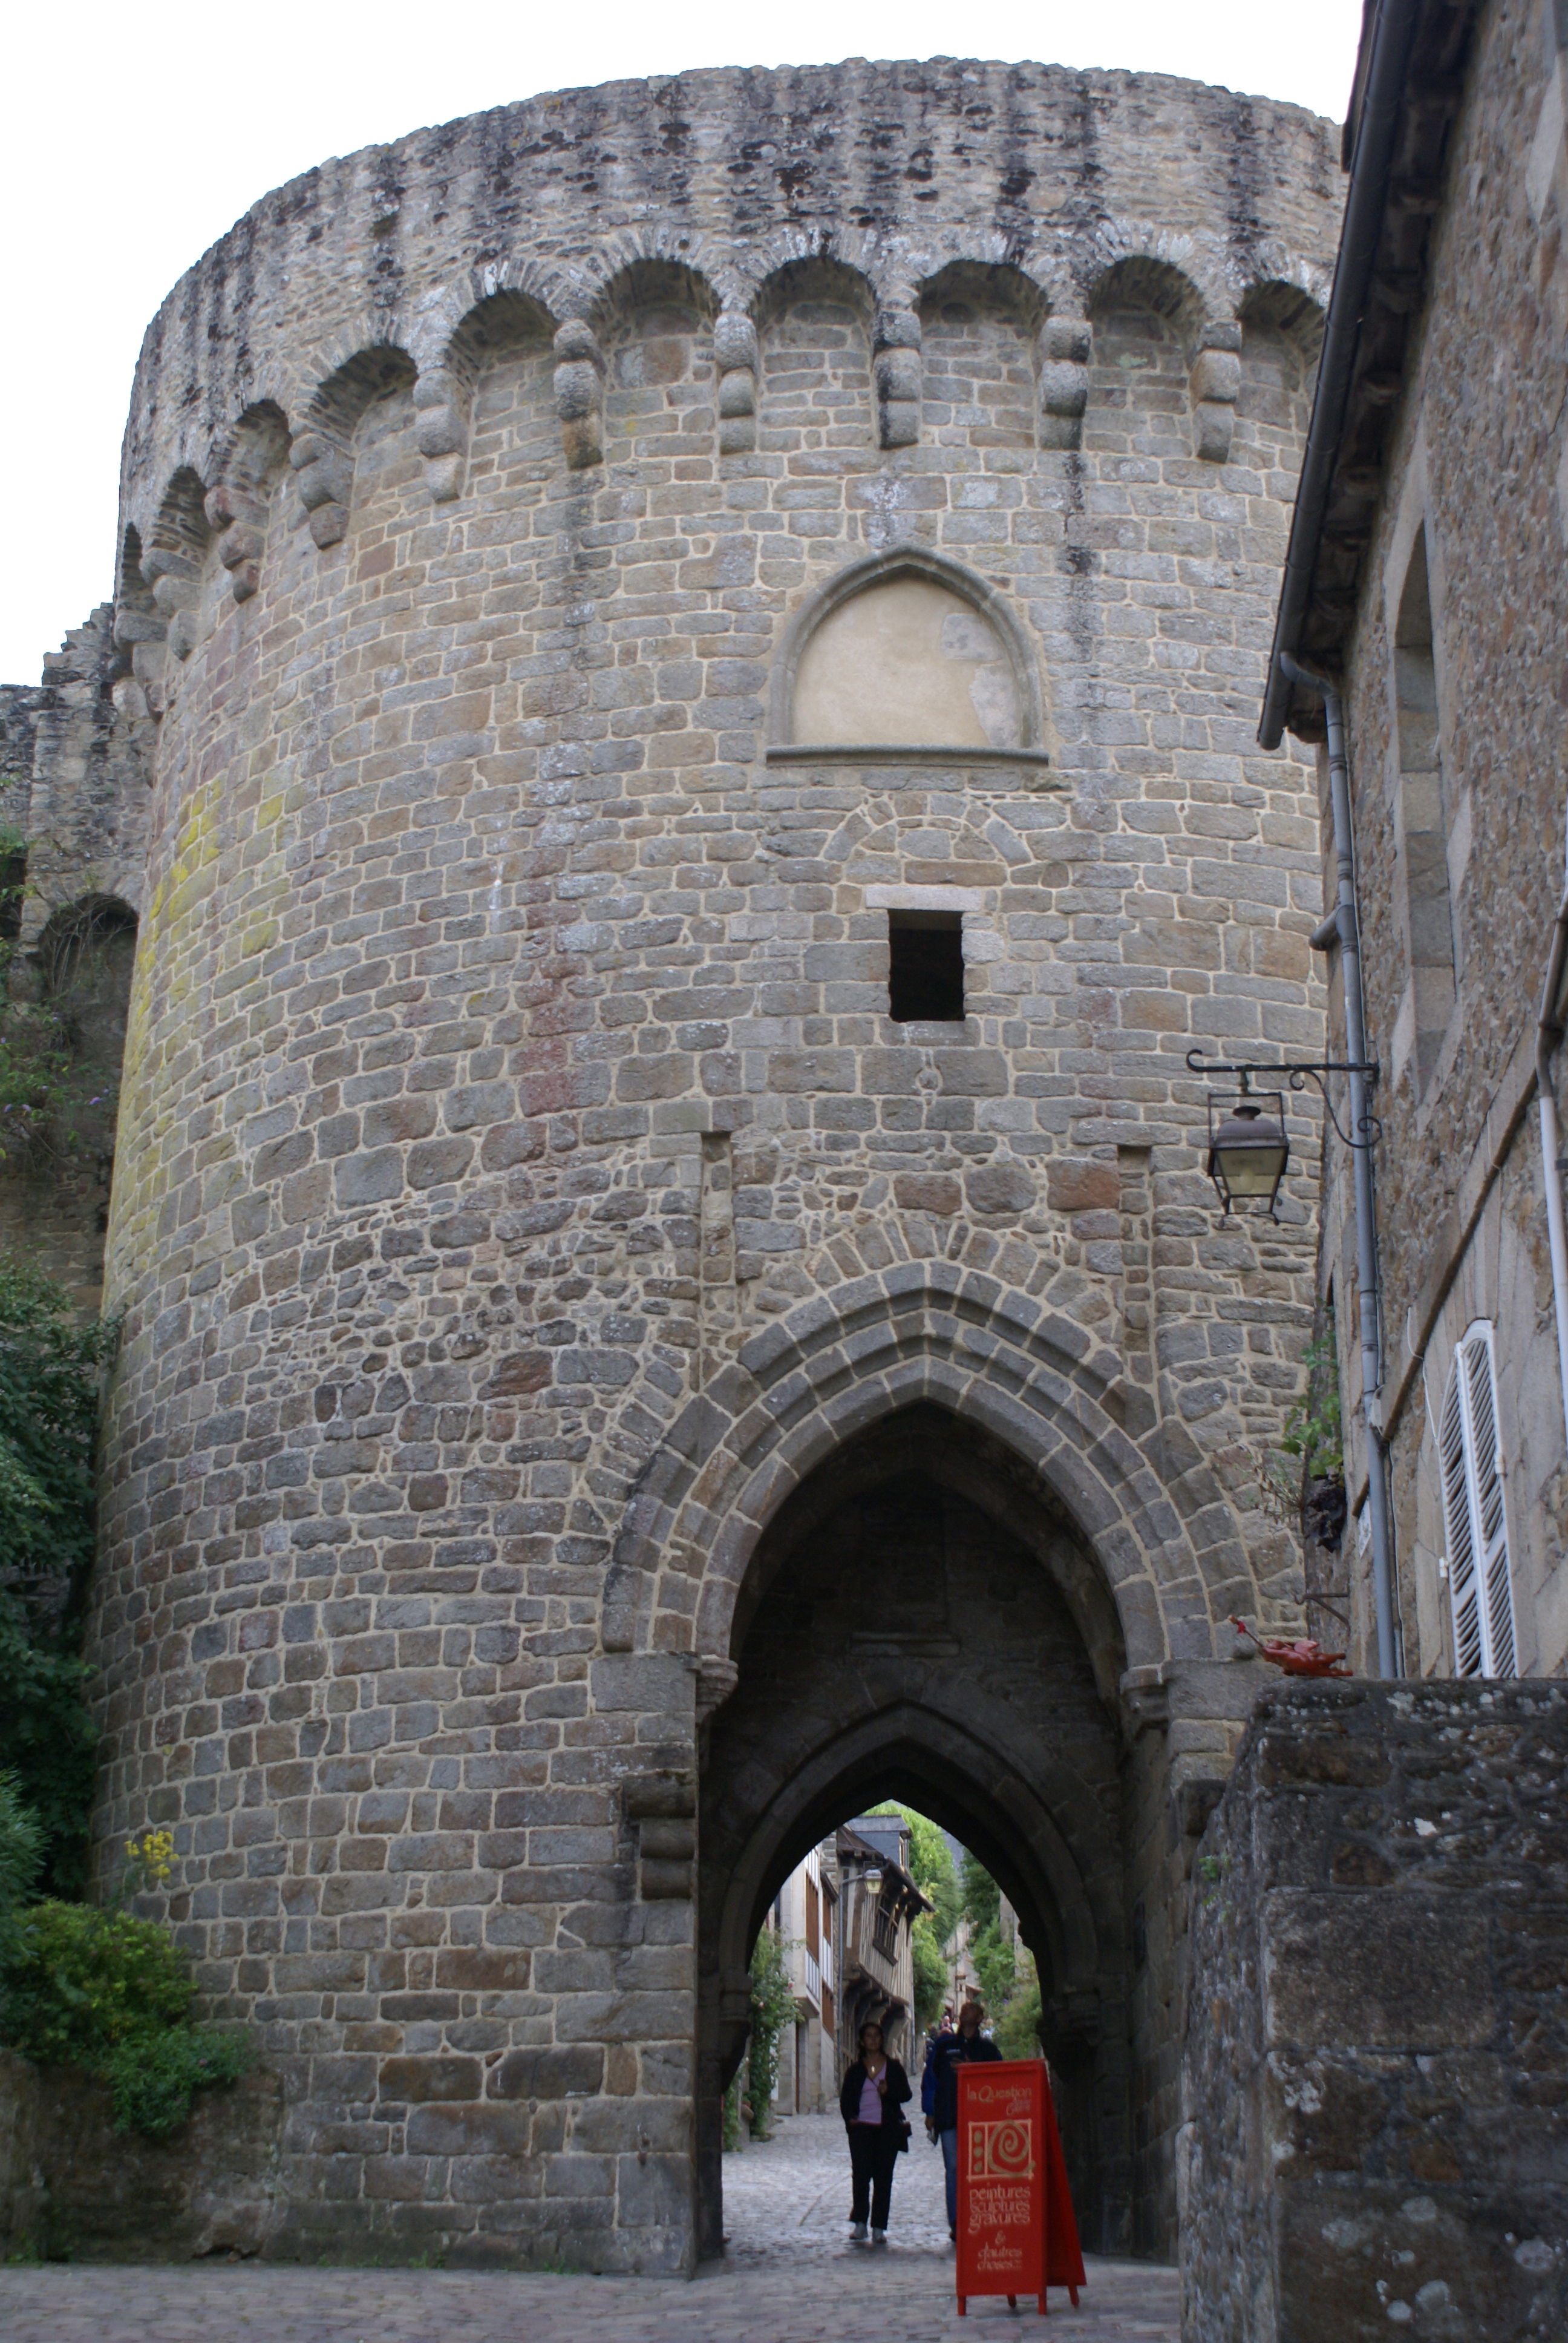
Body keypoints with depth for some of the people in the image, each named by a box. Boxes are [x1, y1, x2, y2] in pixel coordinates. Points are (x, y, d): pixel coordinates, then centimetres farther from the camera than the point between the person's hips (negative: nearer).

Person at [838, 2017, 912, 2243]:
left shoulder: (893, 2067, 8)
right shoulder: (856, 2070, 10)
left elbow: (906, 2095, 6)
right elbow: (845, 2098, 13)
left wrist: (889, 2091, -12)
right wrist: (850, 2118, -4)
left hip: (888, 2129, 0)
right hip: (861, 2127, 0)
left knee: (883, 2178, 0)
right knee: (861, 2174, -10)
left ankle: (879, 2228, 5)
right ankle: (859, 2222, 4)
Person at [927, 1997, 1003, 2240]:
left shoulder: (988, 2049, 13)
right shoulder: (944, 2045, 16)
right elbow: (933, 2077, 14)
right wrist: (931, 2113, 7)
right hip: (948, 2117, 0)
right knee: (954, 2168, -5)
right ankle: (956, 2223, -4)